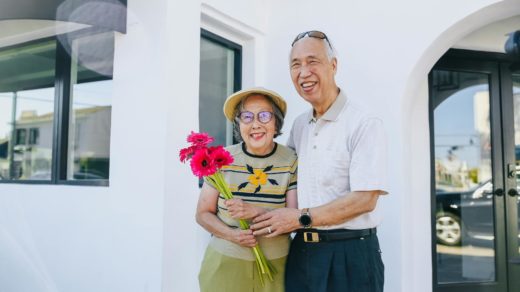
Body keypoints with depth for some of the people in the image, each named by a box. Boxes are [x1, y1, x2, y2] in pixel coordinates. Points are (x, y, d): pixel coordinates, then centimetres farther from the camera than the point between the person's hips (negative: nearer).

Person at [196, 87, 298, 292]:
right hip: (225, 263, 0)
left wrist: (257, 211, -22)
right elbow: (203, 214, 1)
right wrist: (230, 234, -17)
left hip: (275, 265, 0)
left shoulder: (292, 161, -7)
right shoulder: (223, 160, -6)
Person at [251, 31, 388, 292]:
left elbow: (365, 199, -18)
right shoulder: (299, 125, 8)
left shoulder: (364, 123, -12)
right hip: (302, 251, 6)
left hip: (349, 255, -5)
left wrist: (300, 218, -16)